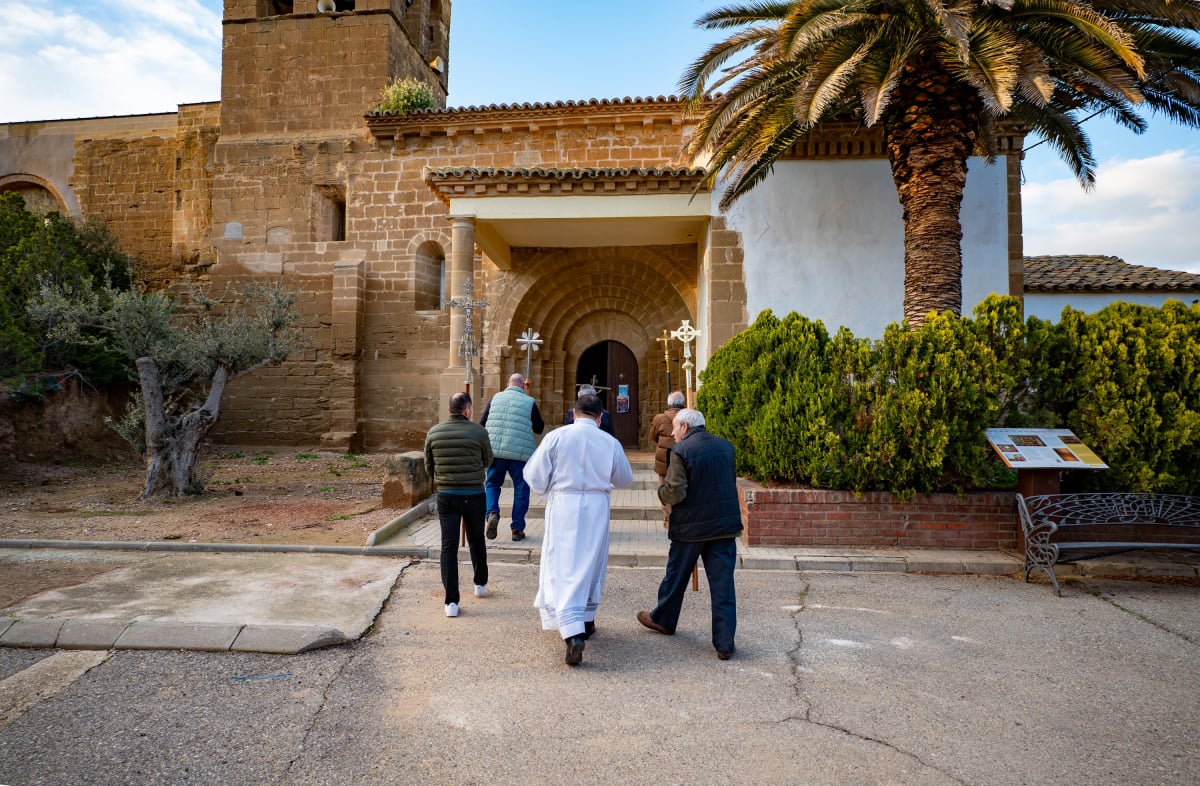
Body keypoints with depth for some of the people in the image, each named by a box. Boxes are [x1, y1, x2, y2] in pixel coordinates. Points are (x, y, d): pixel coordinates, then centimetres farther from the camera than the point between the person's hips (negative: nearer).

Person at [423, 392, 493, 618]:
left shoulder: (434, 432, 0)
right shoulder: (478, 431, -9)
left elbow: (429, 467, 9)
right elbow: (488, 462, 4)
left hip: (446, 495, 1)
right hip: (474, 495, -1)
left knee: (448, 546, 3)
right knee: (476, 541, 19)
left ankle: (451, 602, 0)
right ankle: (480, 584, 38)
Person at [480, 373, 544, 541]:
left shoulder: (495, 398, 8)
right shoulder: (529, 402, 0)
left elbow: (481, 424, 10)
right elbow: (539, 429, 7)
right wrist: (542, 423, 28)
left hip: (495, 451, 2)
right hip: (520, 452, -2)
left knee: (492, 484, 19)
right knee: (521, 490, 9)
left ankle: (492, 513, -5)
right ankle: (517, 529, 12)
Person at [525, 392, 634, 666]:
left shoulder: (556, 436, -7)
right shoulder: (610, 442, -2)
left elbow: (534, 475, -5)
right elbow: (625, 480, 11)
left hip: (563, 507, -2)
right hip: (596, 508, 2)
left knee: (563, 570, 0)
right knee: (592, 565, 20)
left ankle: (573, 633, -14)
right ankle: (586, 620, 35)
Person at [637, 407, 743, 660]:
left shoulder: (680, 451, -14)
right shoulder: (725, 446, 5)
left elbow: (675, 493, -19)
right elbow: (732, 481, 14)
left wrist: (662, 492, 1)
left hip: (691, 526, -4)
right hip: (725, 525, 4)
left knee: (676, 576, 17)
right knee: (723, 584, 7)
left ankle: (663, 619, 39)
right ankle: (725, 644, 9)